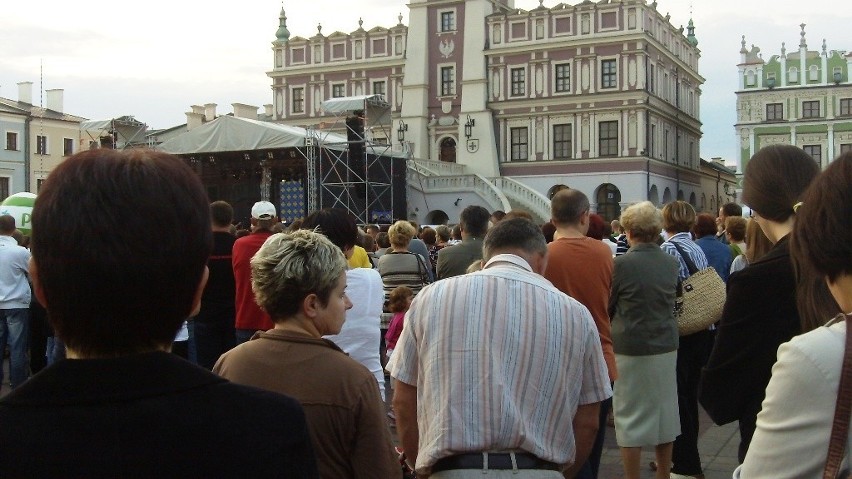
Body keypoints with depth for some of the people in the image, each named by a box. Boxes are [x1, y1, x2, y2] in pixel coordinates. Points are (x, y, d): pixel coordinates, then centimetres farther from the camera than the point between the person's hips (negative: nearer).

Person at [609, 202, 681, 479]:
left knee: (630, 417, 4)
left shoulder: (621, 265, -15)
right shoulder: (671, 264, 0)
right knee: (664, 413, 16)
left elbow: (606, 308, -3)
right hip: (666, 347, 5)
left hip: (630, 349, -5)